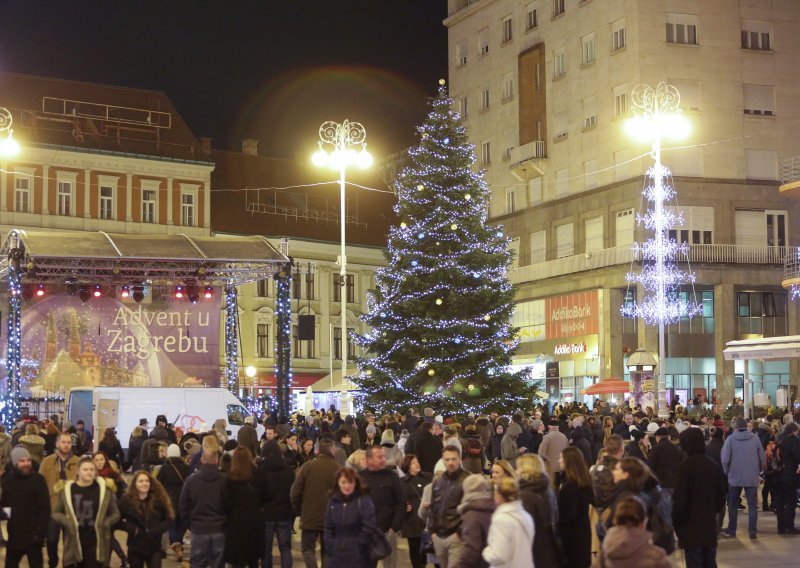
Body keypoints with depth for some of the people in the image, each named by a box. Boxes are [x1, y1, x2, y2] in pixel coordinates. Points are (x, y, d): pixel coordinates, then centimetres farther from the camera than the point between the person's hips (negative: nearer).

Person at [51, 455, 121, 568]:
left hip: (96, 543, -1)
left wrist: (105, 523, -12)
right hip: (74, 543, 1)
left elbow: (115, 514, 7)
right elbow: (55, 513, 9)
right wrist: (66, 521, -10)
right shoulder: (67, 490, 1)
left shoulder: (104, 489, 1)